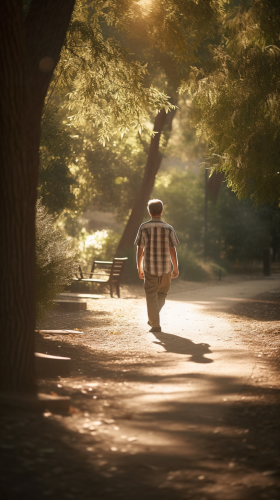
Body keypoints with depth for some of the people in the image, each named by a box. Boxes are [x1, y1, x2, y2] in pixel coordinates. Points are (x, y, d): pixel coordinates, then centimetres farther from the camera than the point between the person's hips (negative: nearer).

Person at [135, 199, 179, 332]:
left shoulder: (143, 228, -2)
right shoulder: (168, 229, -4)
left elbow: (139, 250, -1)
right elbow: (172, 250, -4)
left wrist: (139, 268, 7)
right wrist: (176, 268, 5)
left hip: (149, 267, 0)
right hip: (165, 267, 0)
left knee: (151, 295, 5)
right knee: (162, 293, 20)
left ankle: (155, 324, 1)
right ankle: (153, 318, 14)